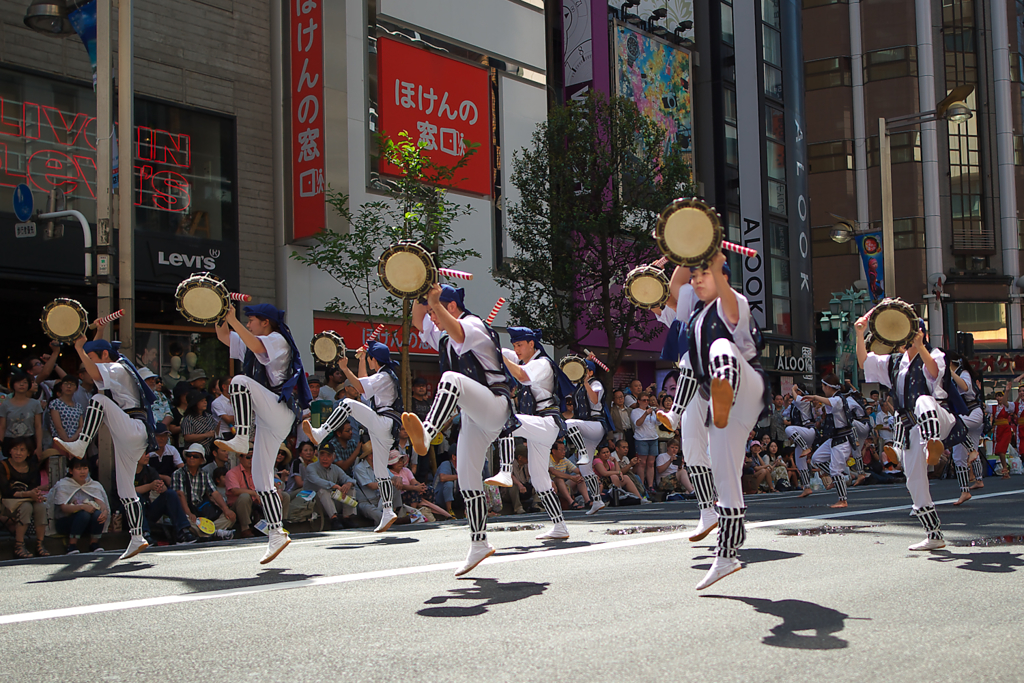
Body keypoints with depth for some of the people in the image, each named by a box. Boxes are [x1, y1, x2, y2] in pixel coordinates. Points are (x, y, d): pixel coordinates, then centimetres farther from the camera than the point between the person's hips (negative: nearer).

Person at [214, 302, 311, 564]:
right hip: (267, 420, 9)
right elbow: (224, 337, 23)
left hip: (280, 411, -9)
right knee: (261, 479, 2)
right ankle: (277, 535, 2)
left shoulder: (278, 340, -4)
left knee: (240, 381, -28)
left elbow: (256, 346, -24)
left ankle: (241, 440, -29)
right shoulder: (250, 344, 23)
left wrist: (233, 320, -24)